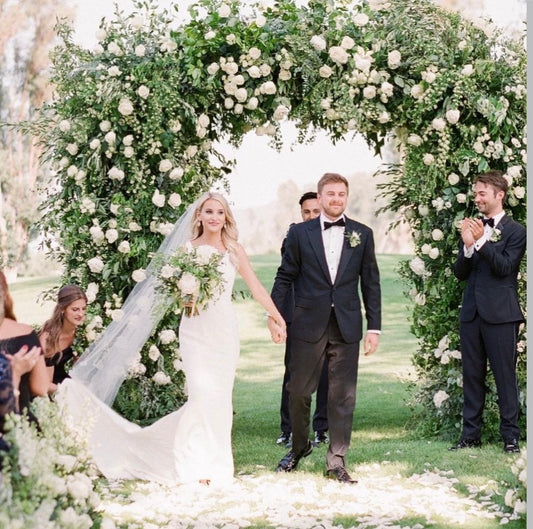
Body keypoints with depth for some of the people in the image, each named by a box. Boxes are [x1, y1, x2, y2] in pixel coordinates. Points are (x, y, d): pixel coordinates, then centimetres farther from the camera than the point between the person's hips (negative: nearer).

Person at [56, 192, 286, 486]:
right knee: (202, 391, -12)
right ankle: (199, 463, -4)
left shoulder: (234, 251, 6)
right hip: (194, 331, -1)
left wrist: (277, 318, 0)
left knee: (220, 396, 3)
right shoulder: (186, 249, 4)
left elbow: (256, 287, 5)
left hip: (224, 331, 1)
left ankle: (217, 458, 17)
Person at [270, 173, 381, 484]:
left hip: (347, 327, 1)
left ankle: (337, 461, 12)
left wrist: (374, 327, 1)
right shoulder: (300, 233, 4)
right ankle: (299, 447, 29)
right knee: (299, 391, 7)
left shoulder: (362, 234, 6)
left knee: (343, 395, 3)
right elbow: (285, 278, 5)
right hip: (309, 326, 0)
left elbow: (371, 283, 6)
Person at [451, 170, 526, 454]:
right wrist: (468, 246, -10)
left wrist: (481, 241, -19)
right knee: (471, 376, 10)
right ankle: (470, 435, 17)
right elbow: (460, 273, 7)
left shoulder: (515, 231, -3)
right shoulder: (471, 228, 12)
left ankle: (510, 437, 6)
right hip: (471, 313, 5)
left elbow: (504, 267, -14)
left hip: (500, 313, -5)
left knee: (505, 376, -1)